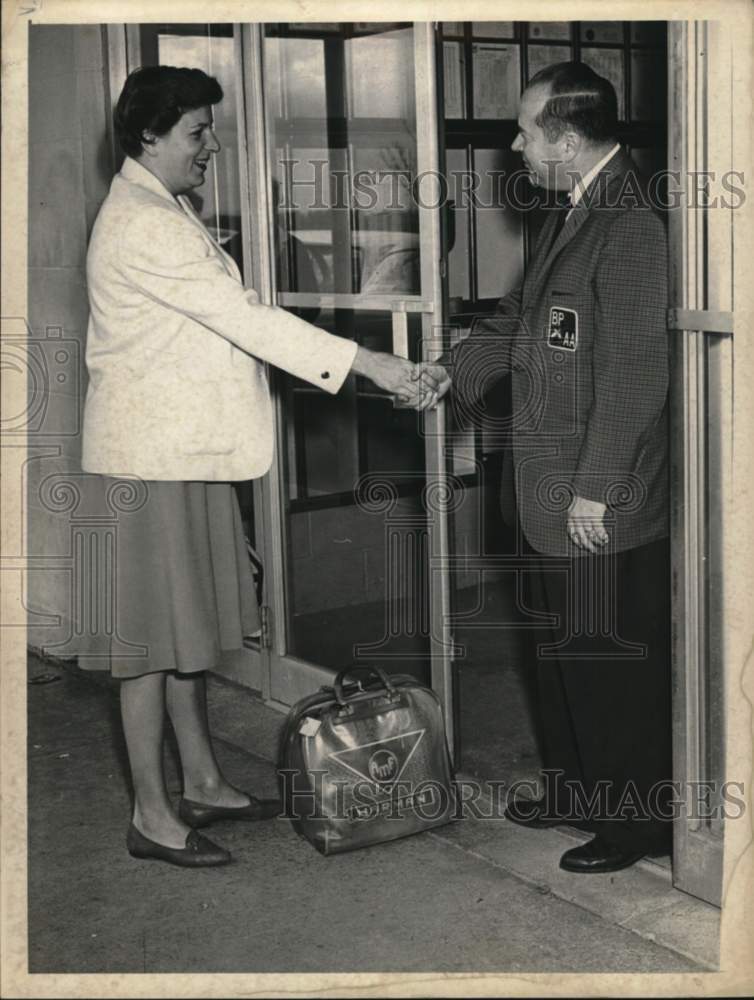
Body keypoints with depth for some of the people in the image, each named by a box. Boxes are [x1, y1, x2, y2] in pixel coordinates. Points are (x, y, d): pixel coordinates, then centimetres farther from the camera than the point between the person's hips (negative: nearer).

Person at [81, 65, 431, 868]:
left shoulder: (163, 209, 15)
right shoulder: (142, 226, -19)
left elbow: (219, 320, 19)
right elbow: (244, 319, -25)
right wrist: (363, 362, -25)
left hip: (188, 444, 10)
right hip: (153, 451, -10)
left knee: (192, 621, 16)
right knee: (153, 634, -2)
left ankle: (202, 783, 28)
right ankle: (151, 816, 9)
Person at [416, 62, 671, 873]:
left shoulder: (630, 227, -19)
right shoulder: (568, 218, 11)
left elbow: (635, 371, -22)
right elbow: (519, 318, 21)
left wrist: (595, 489, -21)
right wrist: (452, 371, 7)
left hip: (606, 505, -9)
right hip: (550, 496, 10)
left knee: (614, 660, 3)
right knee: (561, 647, 19)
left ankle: (637, 820, 18)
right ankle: (575, 789, 35)